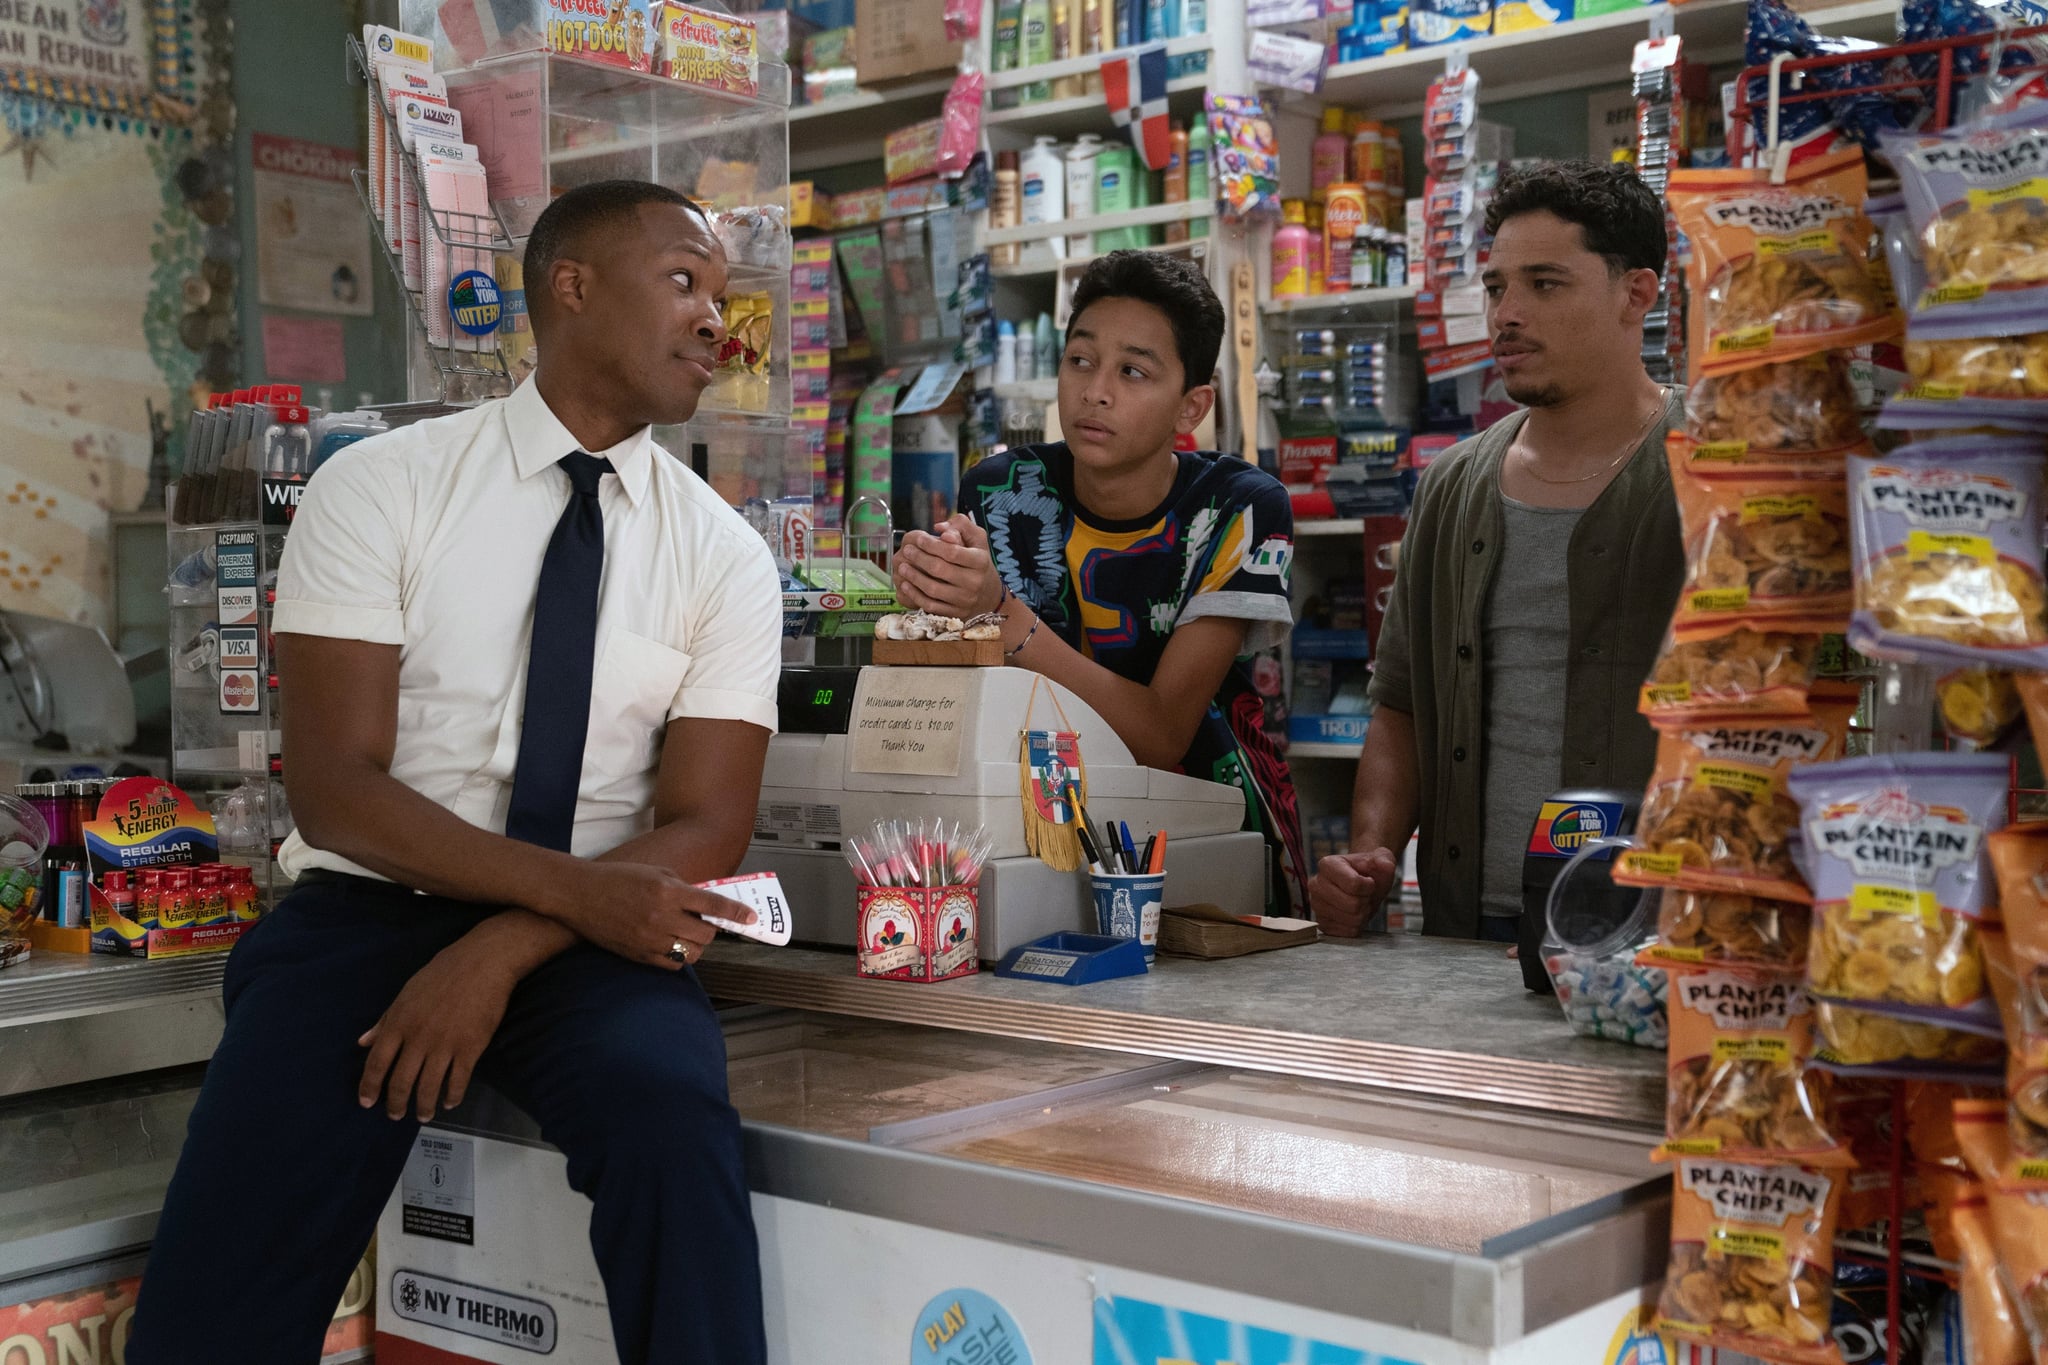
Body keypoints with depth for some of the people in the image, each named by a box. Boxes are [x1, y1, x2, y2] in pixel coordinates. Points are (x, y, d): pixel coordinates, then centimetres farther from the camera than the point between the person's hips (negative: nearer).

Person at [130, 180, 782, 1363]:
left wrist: (504, 950, -17)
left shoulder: (725, 556, 3)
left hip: (592, 945, 1)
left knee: (673, 1113, -31)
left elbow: (704, 830, -2)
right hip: (369, 910, -1)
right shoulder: (379, 488, -1)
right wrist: (572, 886, -20)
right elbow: (334, 783, -7)